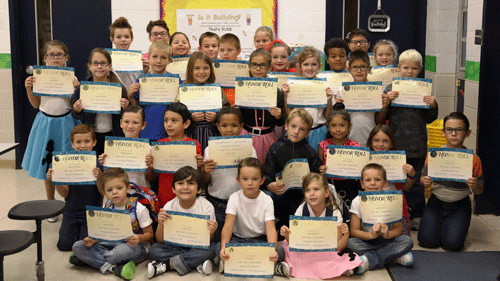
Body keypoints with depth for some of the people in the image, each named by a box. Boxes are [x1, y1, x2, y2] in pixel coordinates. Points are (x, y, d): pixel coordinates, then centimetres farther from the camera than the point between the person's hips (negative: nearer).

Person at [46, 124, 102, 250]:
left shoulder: (98, 164, -10)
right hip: (71, 212, 2)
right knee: (64, 244, -3)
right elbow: (64, 193, -3)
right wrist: (54, 180, -20)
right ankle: (76, 229, 28)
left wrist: (99, 178, -29)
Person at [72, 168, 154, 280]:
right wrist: (92, 240, -13)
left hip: (134, 246, -6)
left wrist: (139, 238, -29)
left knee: (122, 250, -43)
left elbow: (149, 234, -6)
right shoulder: (106, 208, 4)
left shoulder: (138, 208, -10)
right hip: (112, 243, 6)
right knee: (77, 246, -14)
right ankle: (116, 267, -26)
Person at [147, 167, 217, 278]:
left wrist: (210, 233, -30)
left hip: (198, 246, -1)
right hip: (175, 246, 1)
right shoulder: (169, 207, -7)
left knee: (211, 249, -32)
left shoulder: (206, 207, -11)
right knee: (153, 250, -24)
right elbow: (160, 241, -5)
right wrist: (161, 225, -25)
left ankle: (166, 265, -25)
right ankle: (198, 263, -23)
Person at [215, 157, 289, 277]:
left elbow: (270, 228, -19)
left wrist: (272, 250, -40)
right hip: (238, 239, 1)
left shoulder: (266, 200, -7)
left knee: (279, 252, -30)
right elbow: (228, 225, -21)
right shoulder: (234, 199, -7)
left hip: (260, 240, -1)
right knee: (219, 248, -31)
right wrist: (224, 246, -41)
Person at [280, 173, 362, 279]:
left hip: (328, 253, -1)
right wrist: (288, 236, -28)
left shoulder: (334, 212, -13)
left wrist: (346, 236, -32)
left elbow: (337, 247, -12)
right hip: (304, 253, 2)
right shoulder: (301, 210, -10)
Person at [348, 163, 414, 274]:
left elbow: (399, 228, -6)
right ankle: (396, 256, -26)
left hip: (386, 241, 1)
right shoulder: (358, 202, -8)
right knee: (349, 243, -31)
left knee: (407, 241, -26)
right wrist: (371, 235, -31)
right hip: (366, 242, -1)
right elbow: (354, 231, -12)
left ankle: (369, 260, -27)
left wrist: (388, 234, -29)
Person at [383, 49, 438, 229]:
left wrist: (433, 106, -11)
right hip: (396, 143, 0)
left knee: (416, 181, 8)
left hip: (417, 145, 0)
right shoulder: (391, 89, 0)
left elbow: (429, 119, 7)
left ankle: (416, 215, 19)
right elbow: (383, 117, 1)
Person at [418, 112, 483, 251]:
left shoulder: (473, 159, -7)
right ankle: (440, 223, 19)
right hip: (436, 204, 1)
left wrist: (475, 186, -23)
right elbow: (423, 178, 6)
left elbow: (479, 190, 0)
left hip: (460, 207, -1)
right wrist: (425, 181, -18)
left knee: (452, 244, -19)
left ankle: (456, 225, 17)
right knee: (427, 240, -15)